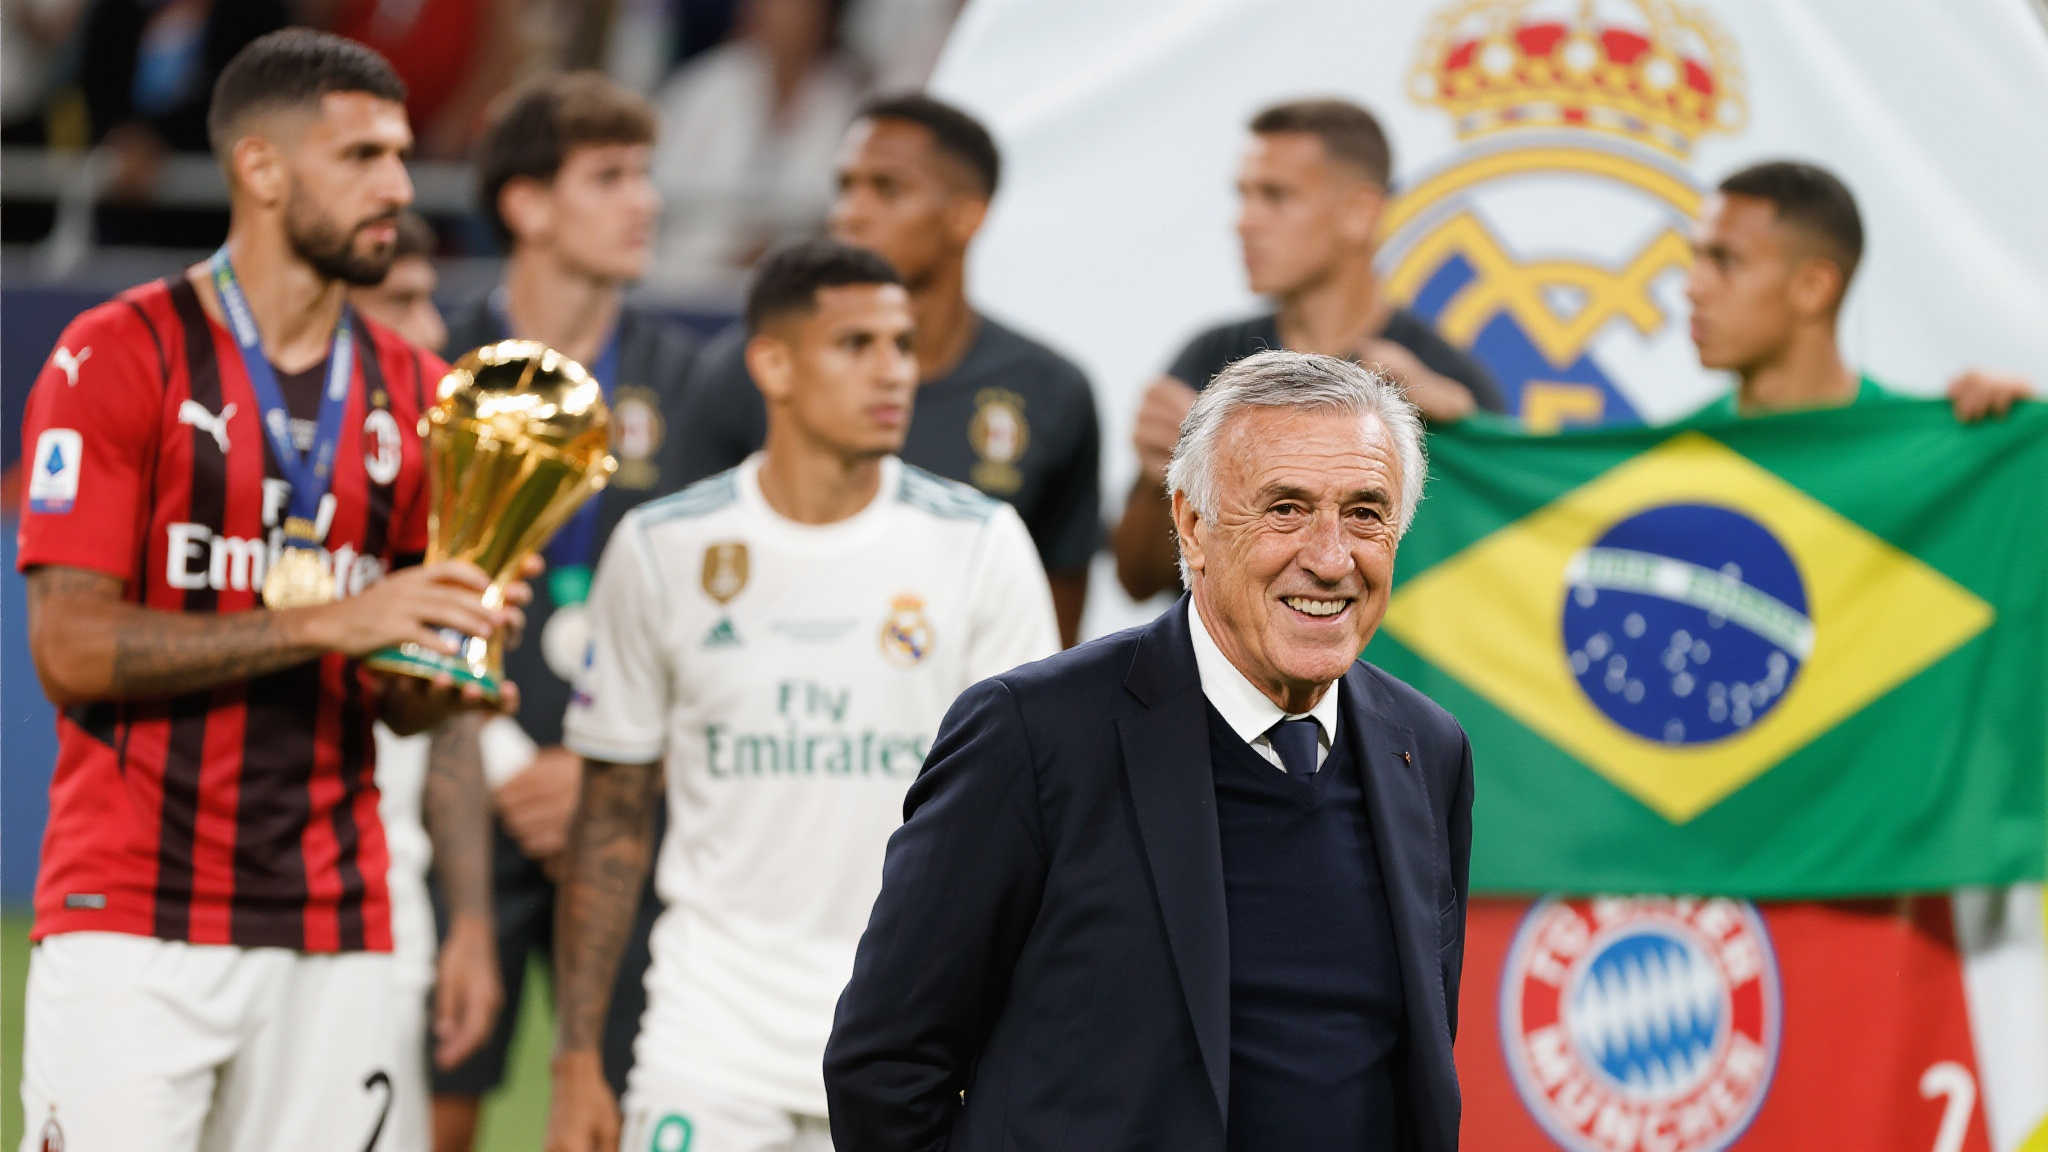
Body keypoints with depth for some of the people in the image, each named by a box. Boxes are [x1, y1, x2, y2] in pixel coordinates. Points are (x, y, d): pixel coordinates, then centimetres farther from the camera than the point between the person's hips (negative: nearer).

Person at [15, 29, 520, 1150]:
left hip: (333, 933, 5)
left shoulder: (411, 391, 14)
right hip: (132, 924, -5)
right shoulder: (117, 359, -4)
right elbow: (72, 649, -12)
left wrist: (441, 682, 1)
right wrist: (329, 623, -17)